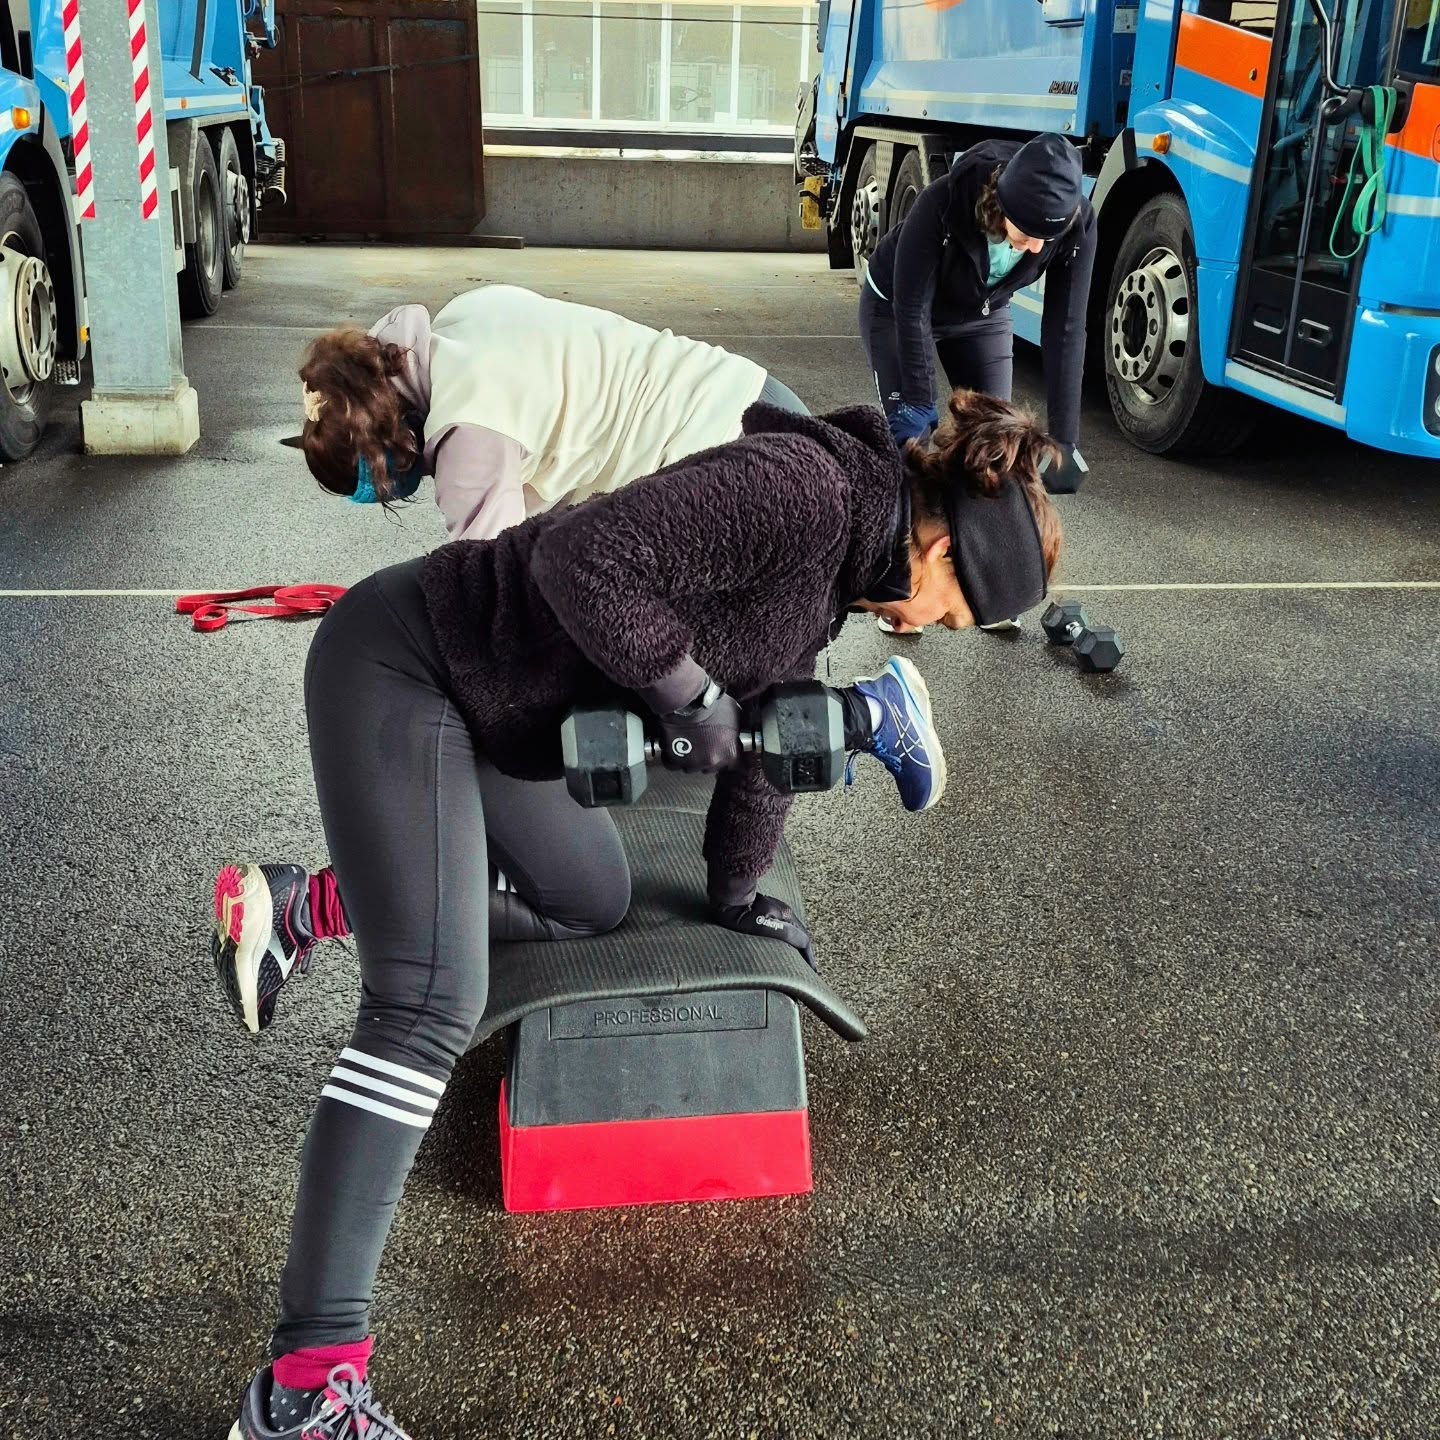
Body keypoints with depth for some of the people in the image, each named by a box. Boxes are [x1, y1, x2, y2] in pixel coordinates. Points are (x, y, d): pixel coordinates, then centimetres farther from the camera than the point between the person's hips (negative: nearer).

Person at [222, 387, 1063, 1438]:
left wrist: (735, 894, 27)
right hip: (403, 664, -10)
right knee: (431, 1008, -19)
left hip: (495, 707, 10)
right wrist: (690, 696, -22)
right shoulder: (806, 488, -23)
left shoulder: (832, 574, 8)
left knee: (596, 902, 24)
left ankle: (312, 909, 35)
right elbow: (582, 560, -33)